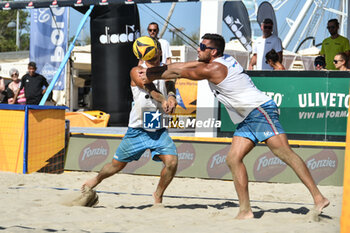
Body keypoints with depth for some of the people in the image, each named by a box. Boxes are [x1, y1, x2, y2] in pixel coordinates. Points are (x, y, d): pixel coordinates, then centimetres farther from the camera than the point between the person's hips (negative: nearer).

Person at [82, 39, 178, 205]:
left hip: (159, 130, 3)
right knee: (117, 165, 8)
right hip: (137, 130, -3)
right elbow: (148, 87, -25)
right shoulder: (137, 71, -7)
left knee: (172, 162, -16)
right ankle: (96, 180, 40)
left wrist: (172, 97, -32)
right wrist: (162, 100, -43)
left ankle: (158, 196, 9)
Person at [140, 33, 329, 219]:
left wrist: (152, 76, 15)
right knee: (233, 159, 1)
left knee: (284, 152, -18)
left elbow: (178, 73, 0)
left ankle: (318, 198, -24)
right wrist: (152, 71, 25)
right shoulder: (222, 60, 17)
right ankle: (245, 211, -2)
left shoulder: (212, 69, -11)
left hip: (260, 111, -10)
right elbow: (183, 66, 24)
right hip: (246, 119, 11)